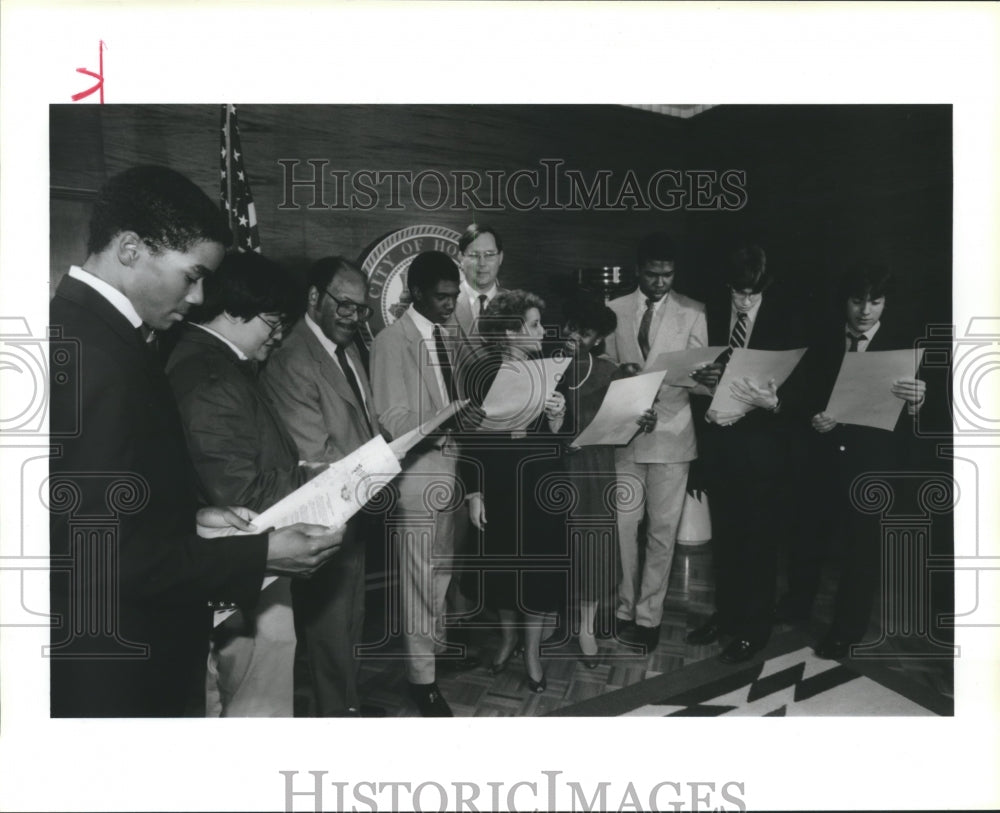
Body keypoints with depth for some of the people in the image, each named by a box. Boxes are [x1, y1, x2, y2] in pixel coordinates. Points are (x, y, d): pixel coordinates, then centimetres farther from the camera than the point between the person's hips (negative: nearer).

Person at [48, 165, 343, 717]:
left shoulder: (73, 325, 3)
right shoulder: (104, 359, -26)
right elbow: (117, 555, -25)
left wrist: (191, 517, 5)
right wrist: (260, 555, -18)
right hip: (120, 671, -9)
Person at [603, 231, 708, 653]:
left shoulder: (693, 313, 3)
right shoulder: (615, 311, 8)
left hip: (671, 430, -1)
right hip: (624, 431, 1)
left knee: (663, 528, 3)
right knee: (623, 524, 5)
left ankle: (648, 615, 16)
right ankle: (625, 608, 20)